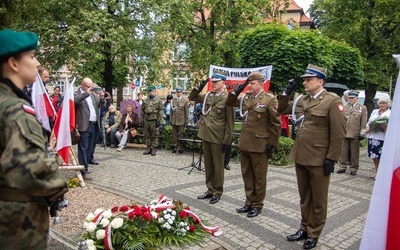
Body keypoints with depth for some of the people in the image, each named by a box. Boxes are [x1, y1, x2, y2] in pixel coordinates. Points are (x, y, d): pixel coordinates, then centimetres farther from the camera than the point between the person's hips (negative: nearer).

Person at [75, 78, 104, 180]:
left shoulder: (93, 94, 19)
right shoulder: (77, 94, -1)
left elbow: (100, 105, 14)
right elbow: (75, 100, -23)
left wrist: (102, 99, -5)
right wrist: (87, 93, -25)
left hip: (94, 125, 7)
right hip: (84, 126, -7)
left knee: (90, 147, 13)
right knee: (83, 148, -6)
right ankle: (84, 171, -6)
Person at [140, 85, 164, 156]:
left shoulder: (159, 101, 0)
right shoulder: (145, 101, 13)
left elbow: (161, 111, -6)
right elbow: (142, 110, 16)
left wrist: (158, 120, -12)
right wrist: (142, 119, 8)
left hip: (154, 120, -5)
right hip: (146, 120, 5)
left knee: (154, 135, -1)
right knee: (147, 135, 8)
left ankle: (154, 149, 6)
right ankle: (148, 148, 17)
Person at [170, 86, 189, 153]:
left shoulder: (185, 100, -2)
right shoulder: (173, 100, 9)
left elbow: (186, 111, -2)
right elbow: (171, 111, 11)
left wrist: (186, 120, -3)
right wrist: (171, 120, 9)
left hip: (181, 121, -3)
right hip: (174, 120, 3)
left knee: (181, 135, 3)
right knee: (174, 135, 6)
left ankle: (180, 148, 11)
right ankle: (175, 147, 14)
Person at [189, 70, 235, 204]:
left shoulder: (227, 98, -11)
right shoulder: (208, 95, 7)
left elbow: (230, 122, -11)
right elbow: (192, 97, 20)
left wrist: (226, 141, -13)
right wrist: (199, 87, 2)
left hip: (217, 138, -6)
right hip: (205, 135, 6)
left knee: (218, 166, 6)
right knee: (208, 165, 15)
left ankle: (217, 192, 18)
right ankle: (210, 190, 27)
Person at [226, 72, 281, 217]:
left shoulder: (270, 99, -9)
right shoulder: (245, 98, 9)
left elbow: (276, 124, -9)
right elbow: (229, 103, 23)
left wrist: (272, 144, -11)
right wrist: (236, 92, 5)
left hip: (259, 145, -6)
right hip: (244, 144, 6)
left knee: (259, 177, 7)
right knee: (247, 175, 15)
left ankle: (257, 205, 20)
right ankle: (249, 202, 28)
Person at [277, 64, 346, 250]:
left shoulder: (332, 101, -11)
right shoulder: (302, 99, 9)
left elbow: (338, 133, -13)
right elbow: (282, 110, 19)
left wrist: (331, 158, -15)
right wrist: (287, 92, 4)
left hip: (319, 160, -6)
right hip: (300, 157, 7)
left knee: (318, 200, 9)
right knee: (304, 197, 18)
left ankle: (313, 234, 22)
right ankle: (304, 228, 32)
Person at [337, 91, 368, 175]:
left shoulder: (362, 108, 5)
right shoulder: (344, 108, 13)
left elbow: (363, 123, 1)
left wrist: (362, 133, -5)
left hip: (355, 134, -2)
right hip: (344, 133, 3)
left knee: (354, 152, 5)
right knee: (343, 151, 6)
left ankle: (353, 168, 14)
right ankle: (342, 167, 15)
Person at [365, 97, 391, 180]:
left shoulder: (390, 114, 1)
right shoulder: (374, 111, 17)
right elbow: (369, 122, 18)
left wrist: (385, 126, -24)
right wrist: (367, 128, -1)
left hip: (382, 137, -5)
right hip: (372, 135, 5)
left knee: (381, 156, -5)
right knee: (374, 155, 11)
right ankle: (376, 171, 25)